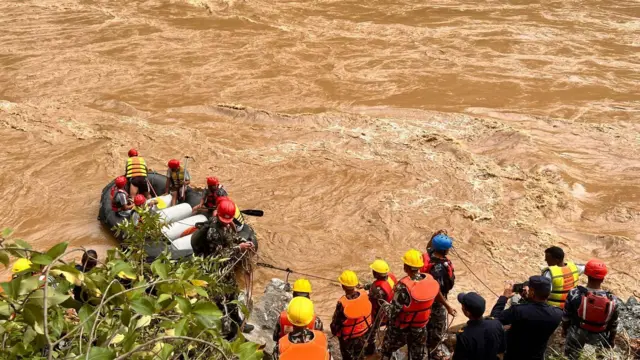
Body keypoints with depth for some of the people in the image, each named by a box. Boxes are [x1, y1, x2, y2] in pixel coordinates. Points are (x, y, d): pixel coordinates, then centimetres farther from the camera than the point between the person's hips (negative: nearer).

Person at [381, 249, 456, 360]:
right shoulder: (430, 280, -14)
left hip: (401, 328, -4)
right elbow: (437, 294, 7)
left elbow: (395, 309, -26)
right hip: (420, 327, 4)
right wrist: (448, 307, 26)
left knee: (388, 349, 22)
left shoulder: (404, 286, -33)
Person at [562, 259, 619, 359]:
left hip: (576, 336, 0)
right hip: (599, 339, 0)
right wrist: (612, 340, 12)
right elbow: (613, 325, -7)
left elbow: (566, 317, -10)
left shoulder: (575, 294, -25)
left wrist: (564, 329, 10)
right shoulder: (612, 300, -22)